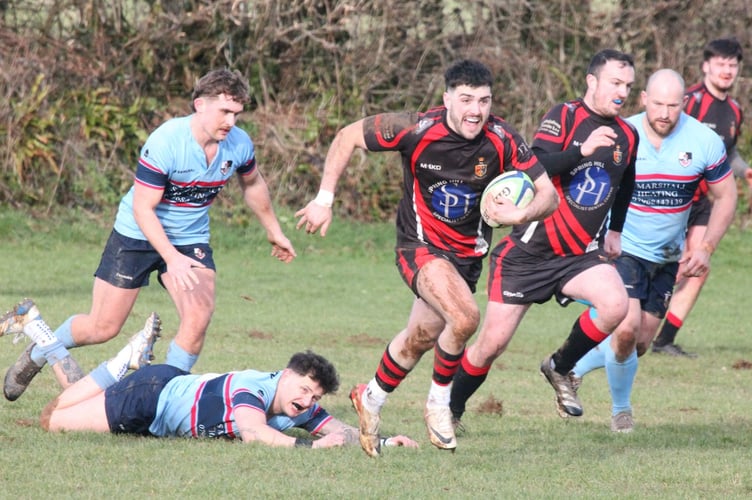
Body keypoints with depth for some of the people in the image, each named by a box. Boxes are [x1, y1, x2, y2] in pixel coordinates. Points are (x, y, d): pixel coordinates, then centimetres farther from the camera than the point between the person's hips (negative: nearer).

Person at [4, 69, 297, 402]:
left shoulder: (239, 144, -10)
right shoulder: (165, 142, -28)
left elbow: (252, 185, 13)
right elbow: (143, 209, -26)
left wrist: (274, 232, 23)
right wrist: (172, 258, -36)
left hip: (191, 239, 4)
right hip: (138, 235, -4)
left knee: (199, 315, -21)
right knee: (102, 328, 1)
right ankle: (37, 355, 29)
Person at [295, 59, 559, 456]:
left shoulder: (502, 140, -16)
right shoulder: (418, 130, -22)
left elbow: (548, 194, -12)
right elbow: (348, 137, -8)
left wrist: (522, 214, -34)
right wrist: (324, 199, -10)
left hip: (468, 254, 4)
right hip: (421, 245, -4)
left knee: (419, 339, 17)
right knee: (465, 318, -27)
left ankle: (371, 401, 44)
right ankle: (438, 403, -3)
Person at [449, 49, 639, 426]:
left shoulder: (627, 136, 8)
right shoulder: (565, 117, -10)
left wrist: (615, 232, 23)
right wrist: (582, 150, -35)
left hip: (580, 254, 4)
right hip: (527, 252, -4)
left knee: (616, 304, -25)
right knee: (492, 343, -3)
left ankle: (560, 369, 0)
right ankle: (450, 411, 21)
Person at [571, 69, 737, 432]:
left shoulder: (705, 142, -11)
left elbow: (726, 197, 0)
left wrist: (706, 247, -11)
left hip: (667, 257, 3)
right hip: (621, 248, -3)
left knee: (640, 344, 6)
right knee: (626, 328, -21)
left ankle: (572, 368, 33)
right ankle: (621, 409, 3)